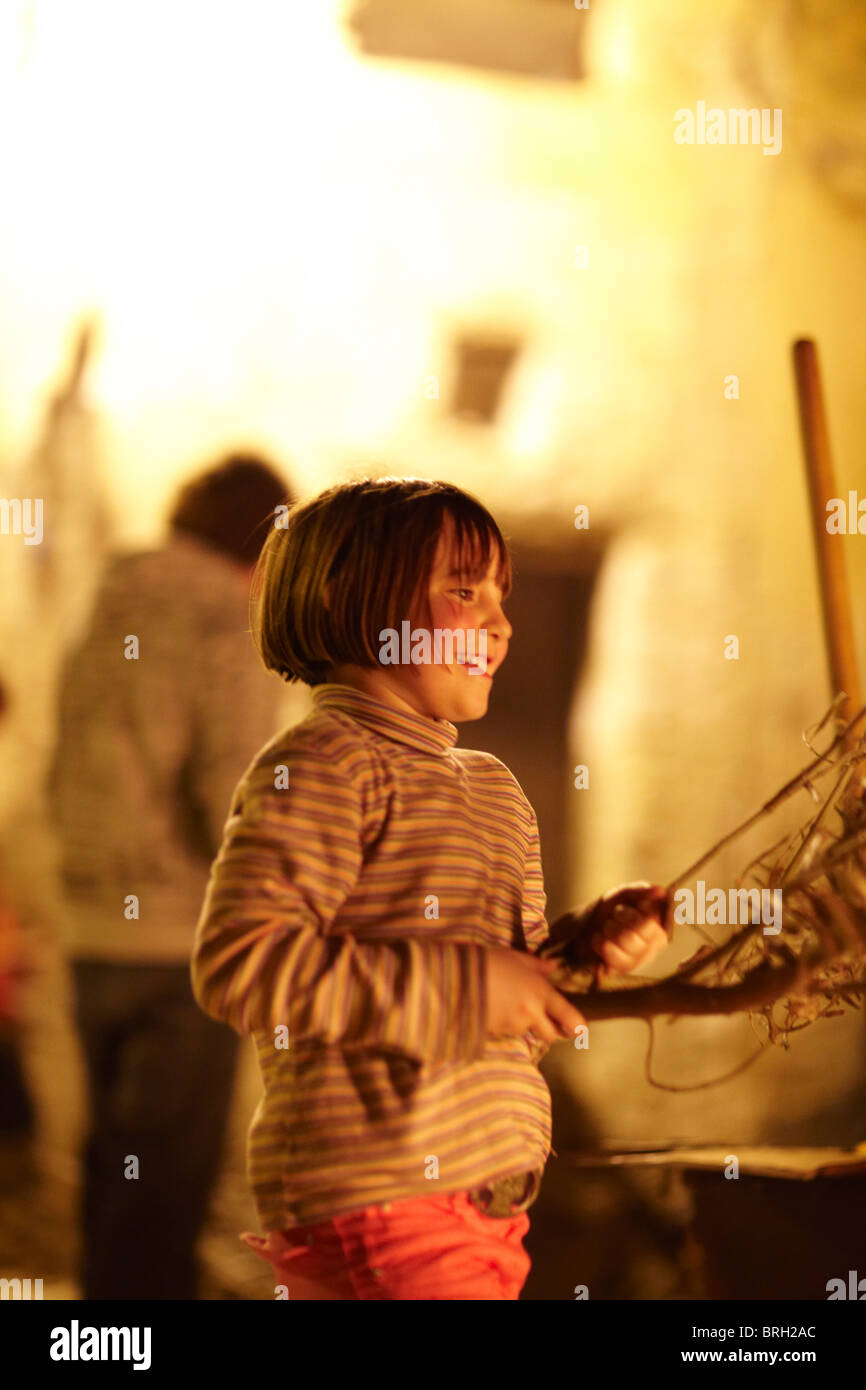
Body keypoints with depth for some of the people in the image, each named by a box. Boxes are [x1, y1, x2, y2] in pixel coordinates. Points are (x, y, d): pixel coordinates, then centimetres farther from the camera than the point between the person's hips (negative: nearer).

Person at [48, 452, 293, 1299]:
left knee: (117, 1167, 17)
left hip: (95, 944, 8)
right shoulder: (234, 636, -11)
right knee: (167, 1181, -3)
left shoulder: (103, 631, 12)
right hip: (186, 947, -8)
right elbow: (236, 806, -19)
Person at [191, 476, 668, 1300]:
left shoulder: (493, 786, 18)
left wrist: (589, 950, 3)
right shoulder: (324, 764, -10)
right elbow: (238, 962, -22)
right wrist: (465, 986, -20)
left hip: (487, 1201, 9)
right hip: (374, 1198, -9)